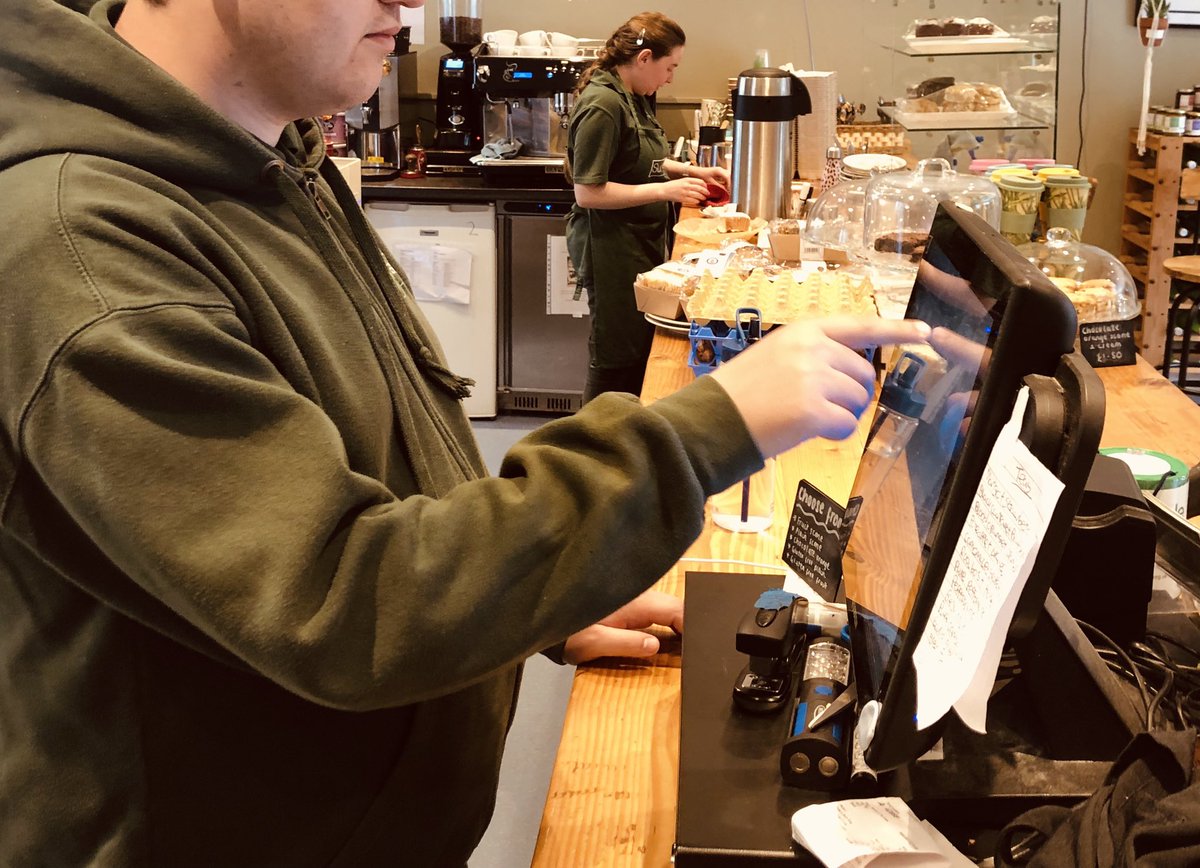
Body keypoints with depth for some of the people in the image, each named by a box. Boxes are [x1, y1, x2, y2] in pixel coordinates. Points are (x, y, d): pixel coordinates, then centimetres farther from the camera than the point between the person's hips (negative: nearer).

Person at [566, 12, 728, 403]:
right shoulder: (603, 106, -20)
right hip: (611, 251, -9)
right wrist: (665, 190, -22)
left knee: (641, 347, 16)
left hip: (640, 244, 10)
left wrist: (691, 170, 11)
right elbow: (588, 192, -23)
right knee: (616, 357, 2)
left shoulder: (633, 98, 9)